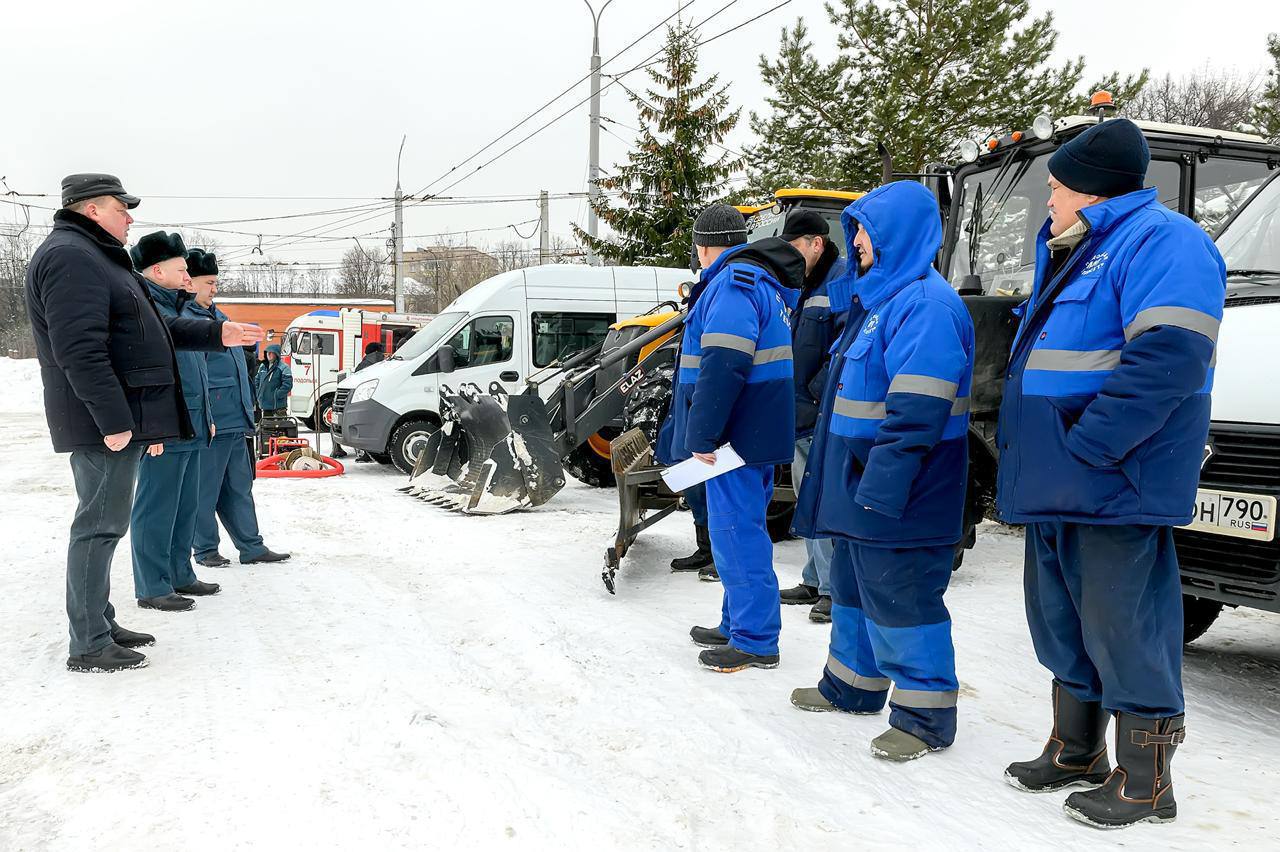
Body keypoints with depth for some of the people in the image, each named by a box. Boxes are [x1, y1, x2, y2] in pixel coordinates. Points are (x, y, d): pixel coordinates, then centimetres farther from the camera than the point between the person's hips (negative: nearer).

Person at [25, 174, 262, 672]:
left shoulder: (98, 258, 21)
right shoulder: (70, 257, -14)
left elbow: (153, 330, 26)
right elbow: (80, 350, -24)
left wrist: (216, 334, 22)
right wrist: (113, 419, -26)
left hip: (120, 420, 11)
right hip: (106, 423, -11)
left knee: (104, 525, 15)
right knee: (100, 526, -6)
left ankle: (101, 626, 26)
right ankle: (89, 647, 2)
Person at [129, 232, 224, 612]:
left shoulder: (178, 308, 19)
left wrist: (206, 417, 25)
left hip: (191, 429, 10)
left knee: (186, 508, 16)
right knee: (157, 510, -3)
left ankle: (181, 575, 26)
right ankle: (152, 588, 4)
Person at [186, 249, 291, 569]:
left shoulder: (219, 316, 20)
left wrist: (247, 408, 24)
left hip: (234, 419, 9)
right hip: (208, 421, -9)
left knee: (240, 486, 13)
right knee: (205, 488, 2)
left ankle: (252, 546, 19)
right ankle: (205, 549, 13)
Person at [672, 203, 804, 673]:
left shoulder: (733, 283, -16)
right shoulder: (765, 282, 18)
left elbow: (722, 366, -26)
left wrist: (702, 435, -23)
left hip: (736, 434, -10)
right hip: (757, 433, 10)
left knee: (737, 532, -4)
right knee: (739, 528, 18)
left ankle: (756, 641, 3)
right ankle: (738, 623, 30)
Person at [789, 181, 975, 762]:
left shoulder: (926, 304, -18)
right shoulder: (879, 297, 16)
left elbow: (917, 411, -26)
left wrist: (882, 485, -28)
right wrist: (855, 484, 23)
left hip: (898, 496, -11)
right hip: (861, 484, 11)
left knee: (901, 598, -2)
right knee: (854, 585, 20)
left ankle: (925, 715, 11)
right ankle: (852, 685, 36)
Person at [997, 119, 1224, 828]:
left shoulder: (1158, 240, -10)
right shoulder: (1075, 253, 21)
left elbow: (1169, 357, -23)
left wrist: (1083, 448, -24)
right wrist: (1030, 460, 16)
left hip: (1114, 487, -10)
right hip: (1056, 490, 10)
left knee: (1124, 628, -3)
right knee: (1063, 622, 17)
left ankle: (1145, 783, 11)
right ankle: (1075, 752, 31)